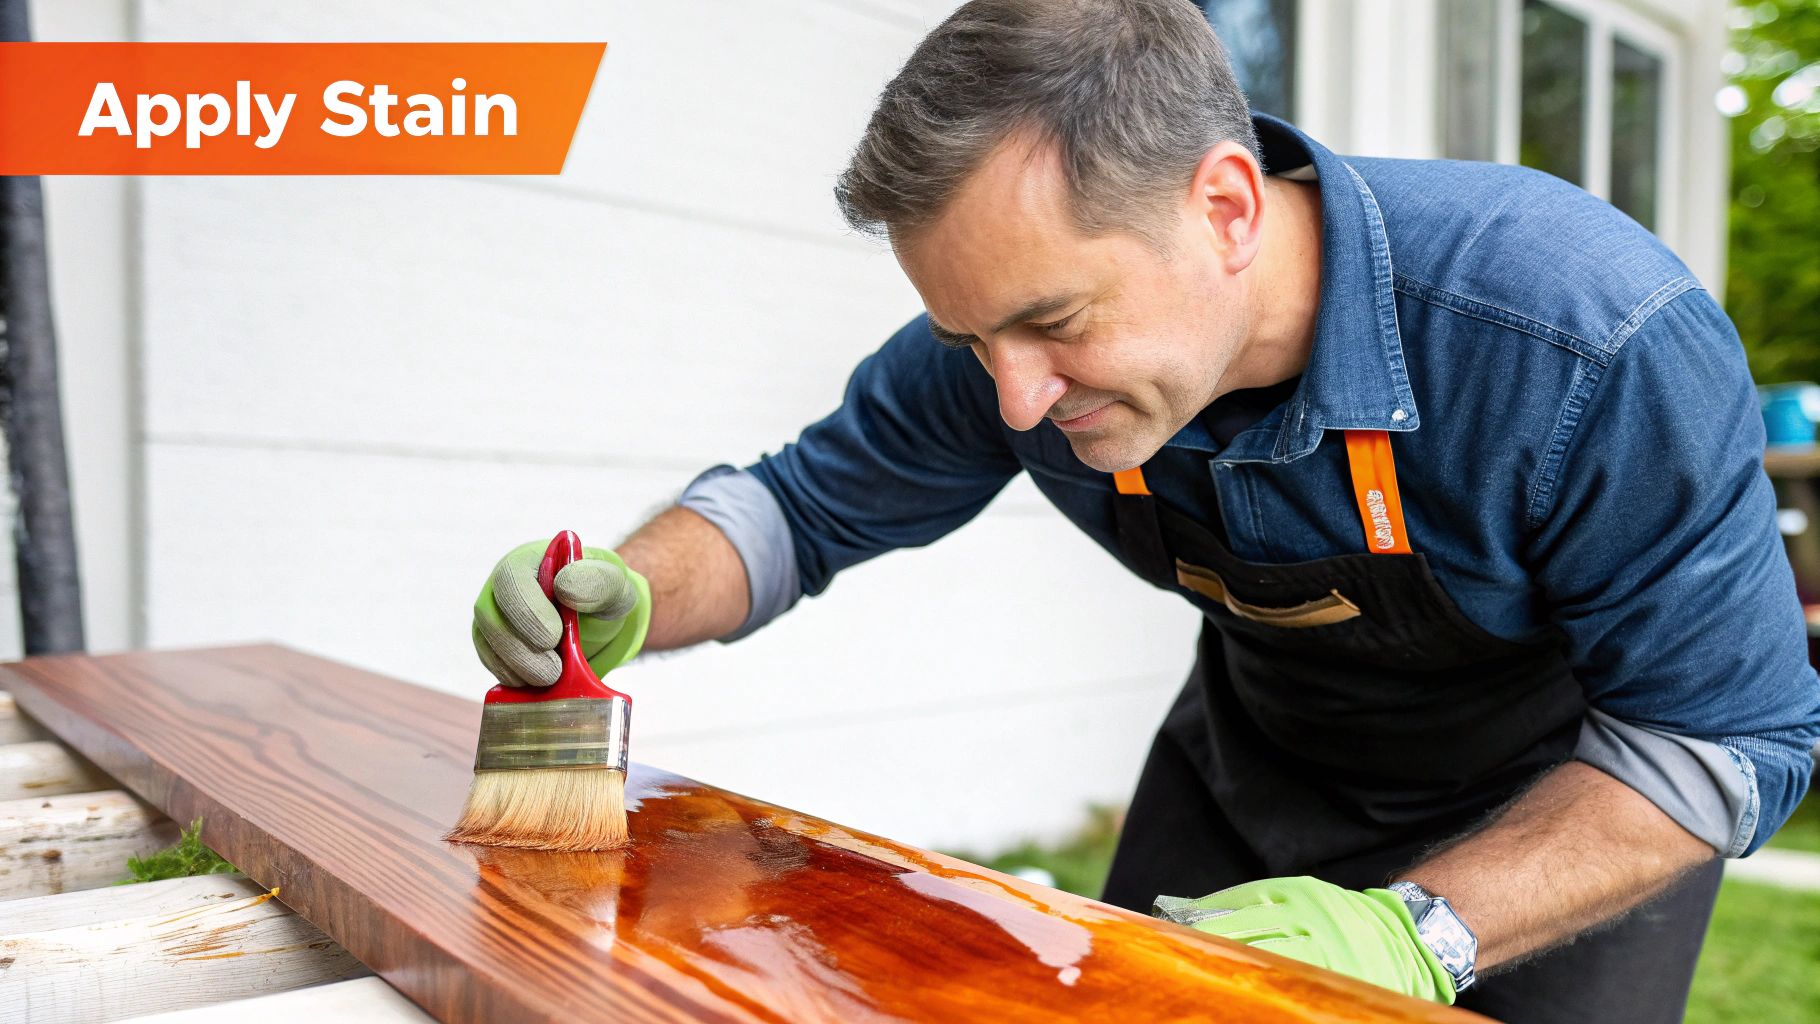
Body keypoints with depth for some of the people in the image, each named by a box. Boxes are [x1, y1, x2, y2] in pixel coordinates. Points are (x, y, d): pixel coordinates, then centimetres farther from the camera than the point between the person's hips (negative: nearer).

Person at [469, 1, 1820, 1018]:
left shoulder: (1599, 343, -36)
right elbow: (809, 500, -8)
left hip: (1575, 804, -2)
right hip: (1257, 758, 3)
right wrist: (626, 594, -28)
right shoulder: (1016, 317, -23)